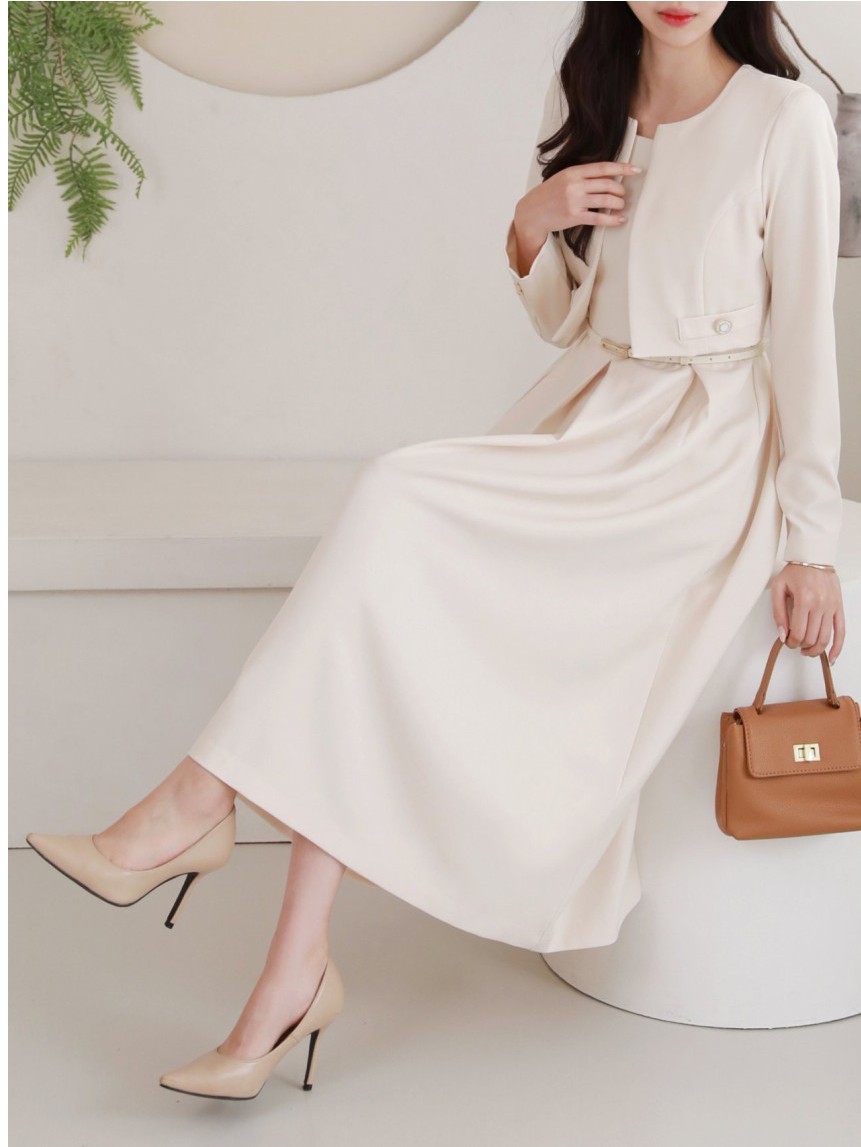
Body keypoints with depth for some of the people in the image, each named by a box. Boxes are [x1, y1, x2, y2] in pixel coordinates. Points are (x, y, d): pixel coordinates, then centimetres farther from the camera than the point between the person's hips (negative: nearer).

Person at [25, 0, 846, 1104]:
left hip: (700, 451, -5)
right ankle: (297, 964, -21)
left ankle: (197, 804, -19)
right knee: (389, 598, -21)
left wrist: (811, 544, -7)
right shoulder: (585, 97, 10)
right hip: (586, 416, 6)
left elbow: (803, 334, -6)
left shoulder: (784, 117, -7)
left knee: (398, 502, -28)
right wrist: (532, 226, -6)